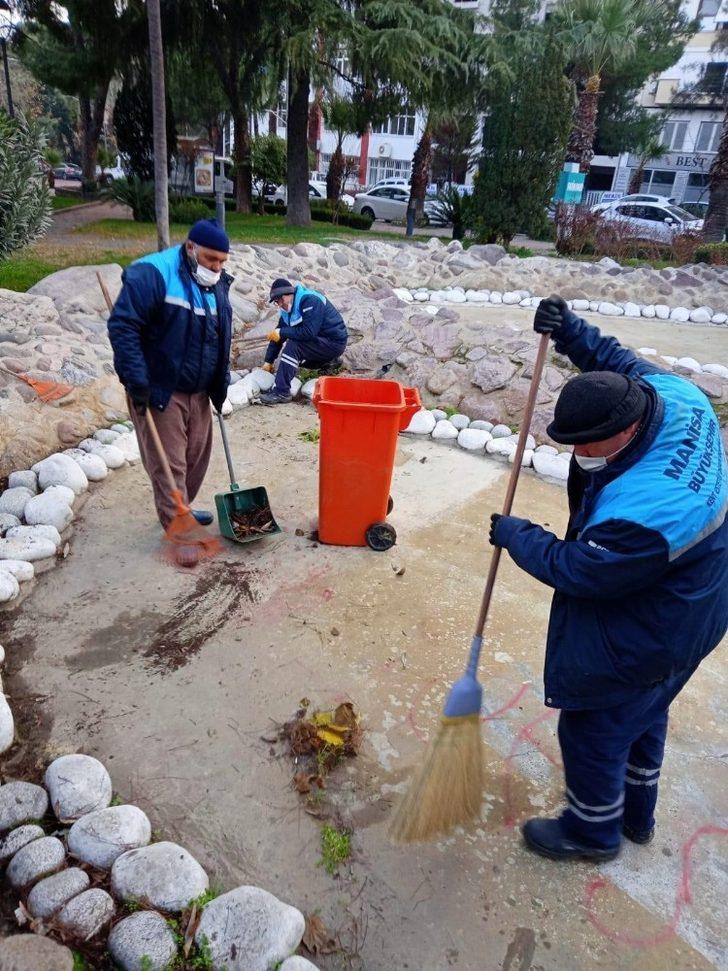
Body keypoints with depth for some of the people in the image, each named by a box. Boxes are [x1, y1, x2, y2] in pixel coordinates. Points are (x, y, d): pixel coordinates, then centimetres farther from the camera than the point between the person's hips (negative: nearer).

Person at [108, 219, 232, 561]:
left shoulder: (216, 284, 9)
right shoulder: (152, 275, -17)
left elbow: (221, 337, 19)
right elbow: (122, 325, -20)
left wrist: (220, 383, 16)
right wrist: (135, 377, -24)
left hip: (199, 391, 8)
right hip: (161, 390, -8)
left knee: (197, 454, 16)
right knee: (169, 462, -3)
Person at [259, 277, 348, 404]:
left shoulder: (310, 300, -21)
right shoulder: (288, 308, 7)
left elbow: (308, 332, -31)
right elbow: (278, 333, 9)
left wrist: (282, 332, -24)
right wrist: (268, 361, 6)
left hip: (334, 342, -10)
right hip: (319, 340, 10)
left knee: (293, 346, -26)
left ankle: (281, 392, -27)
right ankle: (328, 361, 16)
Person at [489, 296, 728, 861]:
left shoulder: (642, 514, -41)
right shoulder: (673, 396, -16)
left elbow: (573, 570, -25)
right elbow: (621, 362, 5)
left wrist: (515, 536, -11)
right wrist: (571, 332, -8)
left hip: (638, 643, -10)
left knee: (593, 730, 13)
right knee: (644, 716, 29)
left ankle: (593, 831, 40)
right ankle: (636, 815, 53)